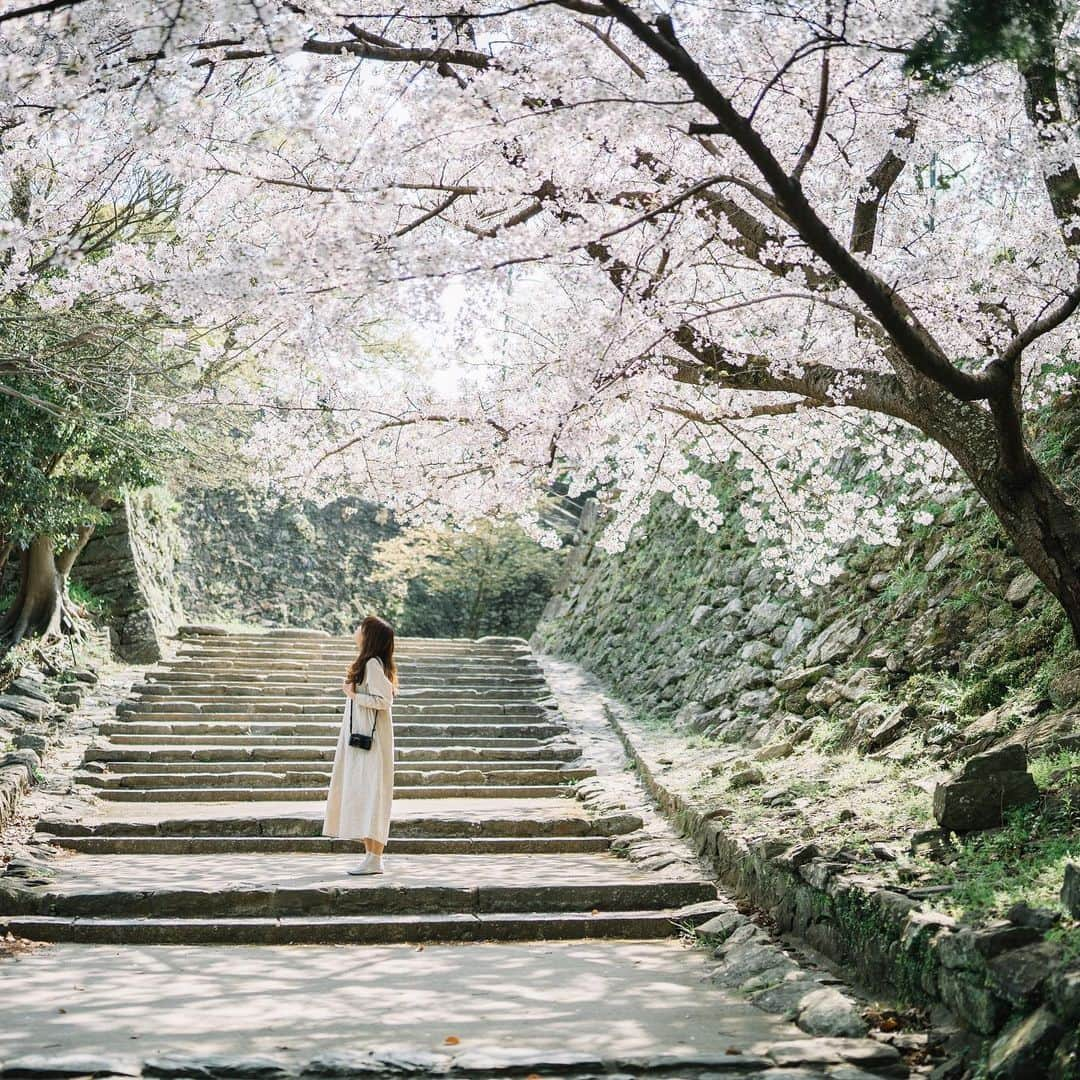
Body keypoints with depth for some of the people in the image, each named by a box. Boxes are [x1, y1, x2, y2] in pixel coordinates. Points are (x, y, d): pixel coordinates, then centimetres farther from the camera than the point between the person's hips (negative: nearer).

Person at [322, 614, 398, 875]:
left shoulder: (373, 664, -14)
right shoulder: (368, 663, 15)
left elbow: (383, 700, -22)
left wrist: (354, 695, -14)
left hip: (370, 740, -10)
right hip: (360, 738, 10)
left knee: (369, 795, -8)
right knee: (359, 795, 10)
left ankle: (374, 860, -6)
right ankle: (371, 855, 15)